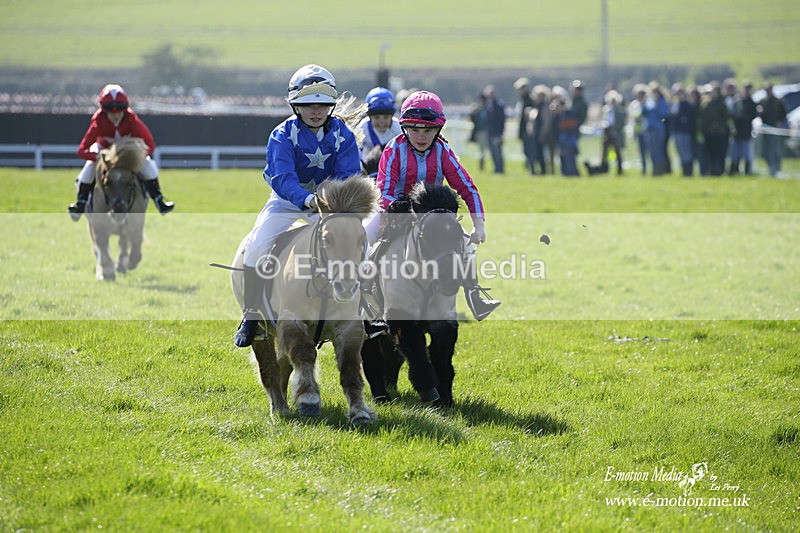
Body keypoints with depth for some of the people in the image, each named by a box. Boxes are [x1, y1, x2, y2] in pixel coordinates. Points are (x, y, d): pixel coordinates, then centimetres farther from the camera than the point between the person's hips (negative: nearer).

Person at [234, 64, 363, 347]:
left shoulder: (342, 134, -10)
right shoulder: (282, 135, -18)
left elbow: (349, 175, -16)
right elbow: (282, 177, -30)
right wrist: (307, 199, -49)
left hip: (330, 203, 2)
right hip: (287, 201, -2)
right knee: (257, 247, -20)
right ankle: (251, 315, -6)